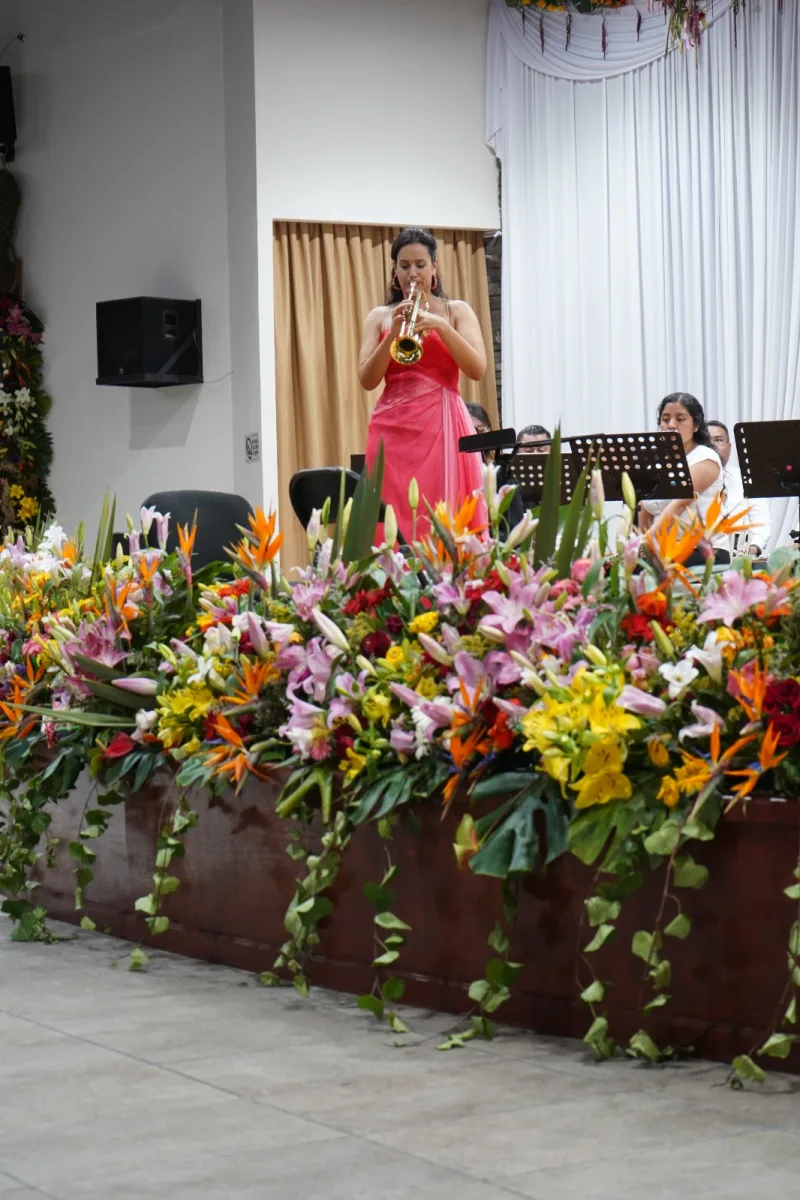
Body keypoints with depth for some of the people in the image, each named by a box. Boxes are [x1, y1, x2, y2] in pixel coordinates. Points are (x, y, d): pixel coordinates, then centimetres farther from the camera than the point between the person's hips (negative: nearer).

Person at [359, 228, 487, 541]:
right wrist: (392, 335, -11)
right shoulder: (380, 317, 13)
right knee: (395, 525, -6)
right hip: (394, 431, 1)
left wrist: (440, 326, -14)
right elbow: (367, 380, 2)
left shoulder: (457, 311, 10)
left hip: (443, 429, -1)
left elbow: (477, 369, -3)